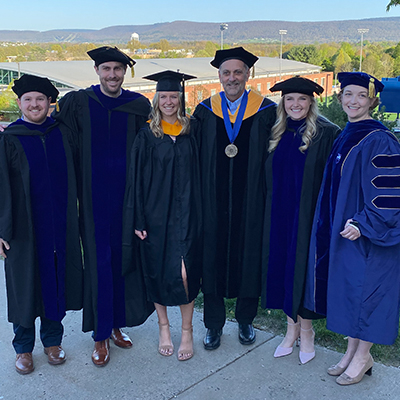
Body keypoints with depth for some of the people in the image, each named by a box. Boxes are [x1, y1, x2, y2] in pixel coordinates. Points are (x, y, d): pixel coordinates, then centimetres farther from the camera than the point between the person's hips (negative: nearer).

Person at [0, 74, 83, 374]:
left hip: (60, 225, 3)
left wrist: (74, 216, 7)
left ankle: (53, 340, 29)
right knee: (25, 284, 8)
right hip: (26, 226, -2)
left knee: (56, 280, 11)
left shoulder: (62, 133, 4)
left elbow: (73, 178, 10)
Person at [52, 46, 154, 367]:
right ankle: (101, 336, 17)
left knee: (123, 259, 10)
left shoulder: (139, 106, 3)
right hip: (94, 198, -2)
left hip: (127, 196, 2)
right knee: (98, 262, 3)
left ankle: (117, 323, 29)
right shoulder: (77, 102, -1)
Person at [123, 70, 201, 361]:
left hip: (184, 213, 0)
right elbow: (137, 179, -1)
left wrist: (197, 214, 3)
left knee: (184, 273, -6)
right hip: (155, 214, 0)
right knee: (157, 272, 8)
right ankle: (164, 328, 27)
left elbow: (197, 176, 7)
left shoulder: (190, 133, 4)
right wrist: (137, 219, -5)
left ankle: (187, 331, 14)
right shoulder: (146, 135, 0)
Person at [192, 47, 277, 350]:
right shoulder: (205, 112, 3)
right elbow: (195, 159, 3)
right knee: (213, 259, 8)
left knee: (249, 258, 10)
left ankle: (246, 320, 32)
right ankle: (214, 324, 26)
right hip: (213, 202, 1)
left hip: (250, 202, -1)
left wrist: (268, 198, -7)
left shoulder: (266, 111, -1)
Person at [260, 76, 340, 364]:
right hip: (278, 216, 5)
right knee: (282, 267, 10)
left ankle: (306, 331, 23)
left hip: (308, 216, -4)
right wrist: (269, 213, 6)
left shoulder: (327, 134, -7)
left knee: (303, 269, 4)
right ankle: (292, 328, 27)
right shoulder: (277, 133, 7)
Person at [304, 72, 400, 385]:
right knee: (348, 288, 15)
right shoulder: (345, 137, 10)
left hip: (367, 233, -8)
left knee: (365, 289, 4)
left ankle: (362, 357, 22)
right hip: (341, 230, 8)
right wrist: (340, 223, 16)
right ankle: (352, 351, 30)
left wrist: (363, 223, -23)